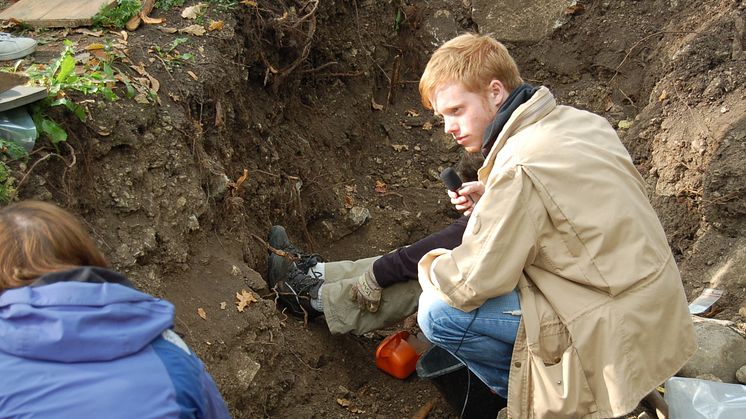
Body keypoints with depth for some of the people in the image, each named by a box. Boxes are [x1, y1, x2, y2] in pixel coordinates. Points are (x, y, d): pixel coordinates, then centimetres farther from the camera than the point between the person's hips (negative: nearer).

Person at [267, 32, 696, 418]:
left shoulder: (520, 167, -25)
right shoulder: (580, 119, 1)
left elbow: (470, 285, -20)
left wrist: (432, 264, 2)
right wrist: (490, 198, 9)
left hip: (618, 332, -9)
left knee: (440, 310, -10)